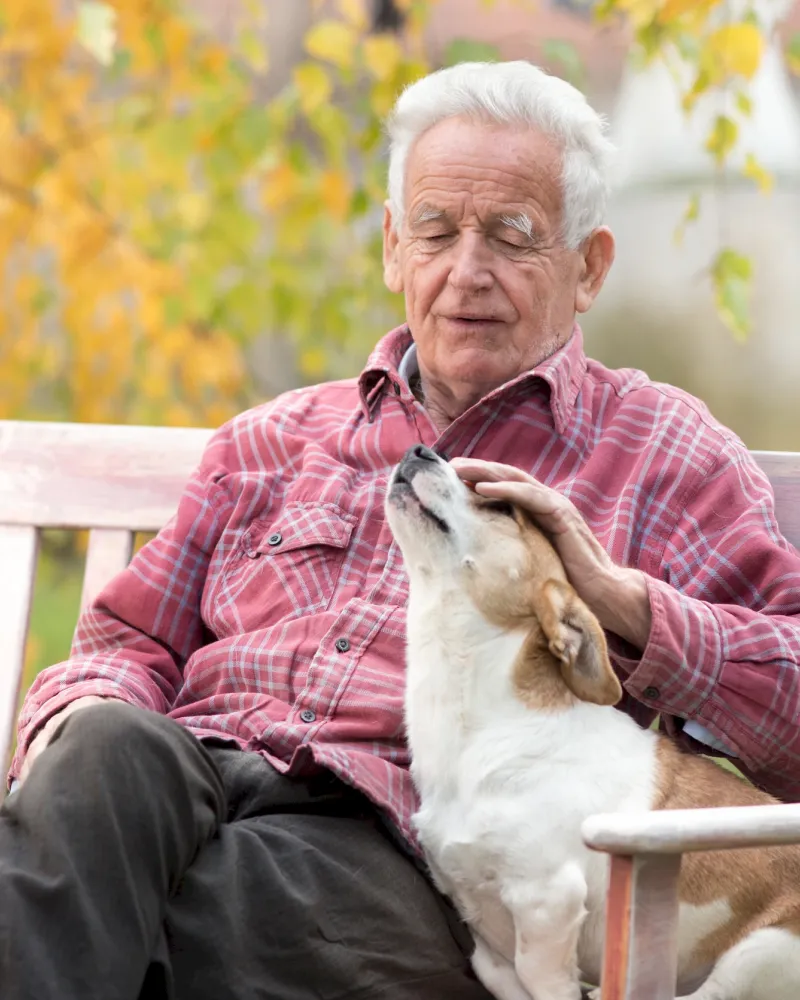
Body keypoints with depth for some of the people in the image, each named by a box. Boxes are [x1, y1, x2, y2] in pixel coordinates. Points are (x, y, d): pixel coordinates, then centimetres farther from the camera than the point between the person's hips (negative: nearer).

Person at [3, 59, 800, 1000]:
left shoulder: (668, 453, 19)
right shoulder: (273, 440, 31)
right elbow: (133, 639, 28)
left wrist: (615, 594, -7)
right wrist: (83, 713, 3)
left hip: (392, 842, -3)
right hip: (193, 774, 4)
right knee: (110, 743, -35)